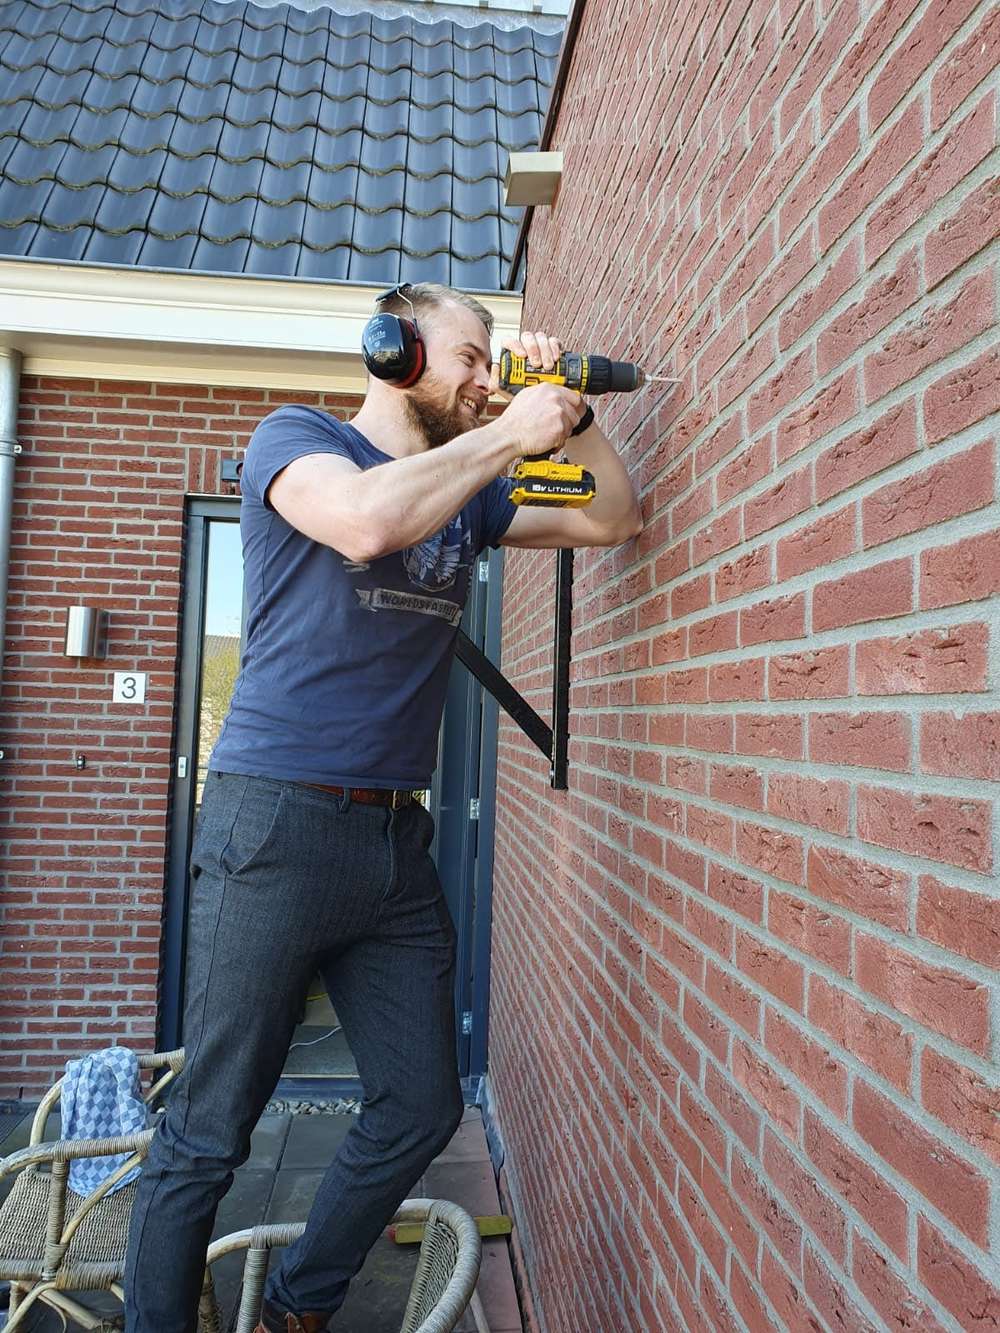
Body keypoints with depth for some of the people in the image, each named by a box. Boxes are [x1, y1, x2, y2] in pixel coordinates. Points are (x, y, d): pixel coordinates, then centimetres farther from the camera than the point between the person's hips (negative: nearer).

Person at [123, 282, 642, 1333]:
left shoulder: (467, 490, 17)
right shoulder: (294, 436, 0)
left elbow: (614, 520, 20)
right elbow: (366, 519, -23)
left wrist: (570, 415, 6)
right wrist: (508, 435, -11)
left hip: (396, 839, 7)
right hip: (276, 823, -6)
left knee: (421, 1109, 13)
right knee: (206, 1135, 3)